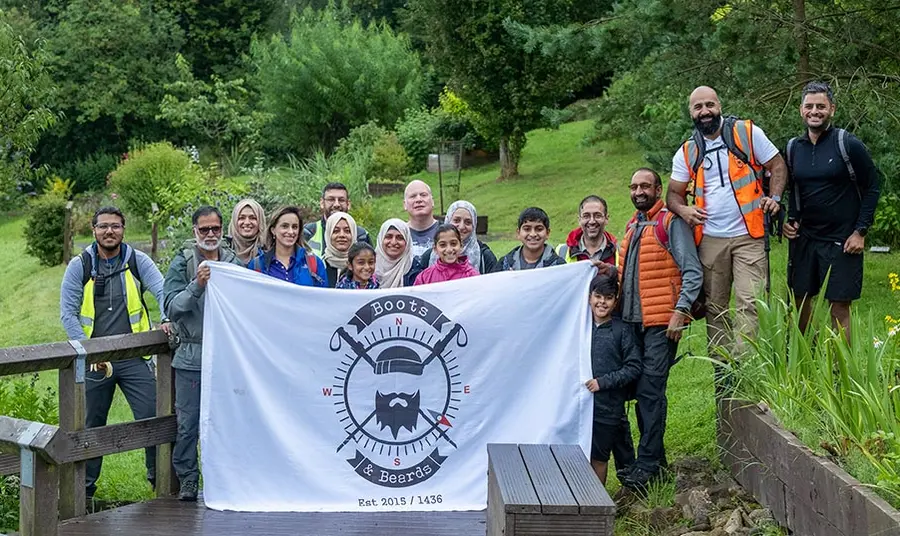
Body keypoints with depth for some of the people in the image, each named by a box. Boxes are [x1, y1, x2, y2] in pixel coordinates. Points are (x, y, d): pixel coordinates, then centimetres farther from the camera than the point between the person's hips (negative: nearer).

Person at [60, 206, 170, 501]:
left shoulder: (137, 261, 2)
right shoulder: (79, 266, 1)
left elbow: (162, 290, -8)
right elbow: (68, 313, 0)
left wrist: (167, 319, -29)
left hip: (134, 358, 0)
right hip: (94, 361, 0)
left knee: (153, 417, -5)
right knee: (91, 426, 11)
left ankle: (159, 476, 12)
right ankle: (85, 486, 24)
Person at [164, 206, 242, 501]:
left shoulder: (235, 263, 8)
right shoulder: (182, 263, 1)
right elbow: (172, 307, -8)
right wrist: (196, 286, -20)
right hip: (191, 356, -2)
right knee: (188, 422, 0)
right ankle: (187, 480, 11)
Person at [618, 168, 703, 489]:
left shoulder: (672, 223, -4)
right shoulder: (632, 227, 20)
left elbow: (692, 272, -9)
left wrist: (680, 310, -17)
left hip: (661, 322, -8)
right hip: (633, 320, 8)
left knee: (650, 390, -11)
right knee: (641, 390, 9)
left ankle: (647, 464, -10)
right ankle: (655, 456, 18)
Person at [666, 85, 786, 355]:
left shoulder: (747, 133, 2)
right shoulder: (687, 152, 10)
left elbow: (777, 165, 7)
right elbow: (674, 193, 12)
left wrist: (774, 197, -10)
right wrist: (683, 209, -10)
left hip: (748, 236, -3)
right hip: (709, 239, 3)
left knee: (749, 302, -12)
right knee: (715, 307, 7)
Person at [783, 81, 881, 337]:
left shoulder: (848, 145, -8)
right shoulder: (793, 148, 6)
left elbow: (872, 188, -4)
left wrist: (860, 232, -9)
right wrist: (791, 220, 4)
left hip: (842, 240, -5)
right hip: (804, 239, 5)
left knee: (839, 307, -3)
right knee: (800, 301, 8)